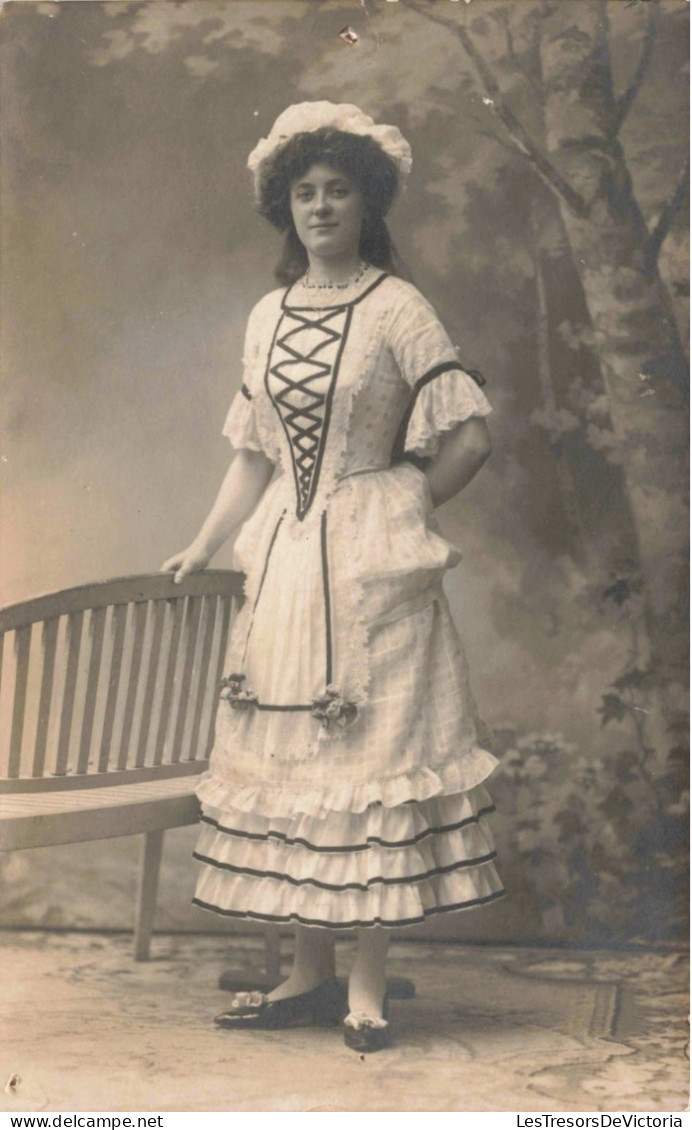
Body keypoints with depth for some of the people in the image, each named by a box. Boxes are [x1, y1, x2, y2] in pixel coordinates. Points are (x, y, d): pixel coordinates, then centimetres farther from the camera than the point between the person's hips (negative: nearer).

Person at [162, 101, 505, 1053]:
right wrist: (203, 547, 11)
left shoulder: (396, 308, -5)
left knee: (370, 752, -3)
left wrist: (398, 513, -3)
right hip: (286, 562, 6)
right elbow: (255, 455, 15)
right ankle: (311, 975, 16)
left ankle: (367, 983, 5)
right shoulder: (269, 317, 12)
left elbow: (469, 436, -7)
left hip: (372, 563, -5)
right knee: (294, 753, 6)